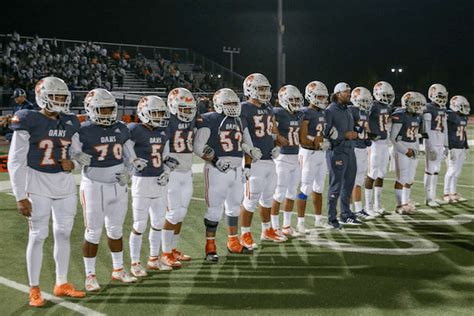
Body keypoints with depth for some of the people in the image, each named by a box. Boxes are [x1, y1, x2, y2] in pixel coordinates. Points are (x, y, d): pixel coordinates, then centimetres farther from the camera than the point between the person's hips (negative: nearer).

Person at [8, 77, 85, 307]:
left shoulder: (70, 123, 4)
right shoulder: (29, 121, -12)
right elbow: (15, 162, -11)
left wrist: (72, 163, -6)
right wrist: (20, 197, -13)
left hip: (65, 184, 5)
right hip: (38, 185, -5)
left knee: (64, 233, 10)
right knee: (38, 236, -1)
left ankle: (62, 284, 23)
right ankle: (34, 290, 12)